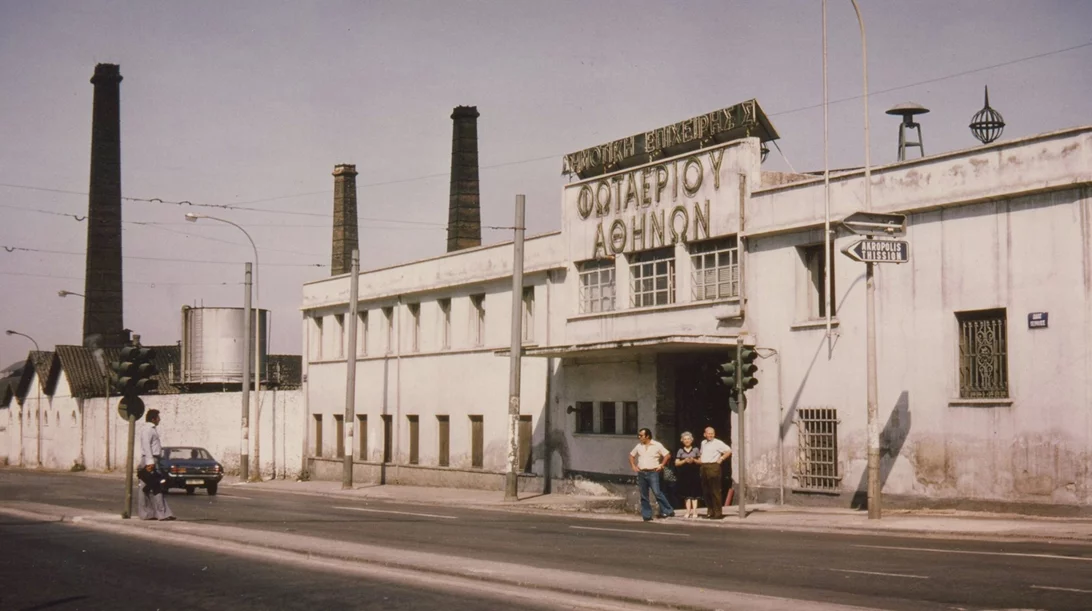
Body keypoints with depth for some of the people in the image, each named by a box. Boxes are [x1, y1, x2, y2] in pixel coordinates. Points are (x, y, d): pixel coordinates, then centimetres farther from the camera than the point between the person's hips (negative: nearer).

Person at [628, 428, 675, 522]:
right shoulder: (639, 446, 11)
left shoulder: (657, 445, -2)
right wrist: (633, 466, 11)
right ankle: (646, 515, 10)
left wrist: (661, 465, -6)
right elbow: (631, 455, 23)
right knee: (643, 495, 4)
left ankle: (667, 511, -4)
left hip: (652, 472, -5)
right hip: (641, 473, 5)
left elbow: (667, 455, -2)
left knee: (657, 492, -14)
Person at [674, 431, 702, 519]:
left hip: (694, 473, -1)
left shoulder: (696, 449, 6)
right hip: (684, 474, 1)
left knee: (694, 493, -5)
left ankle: (694, 511, -4)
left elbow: (701, 461, 6)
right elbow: (676, 463, 3)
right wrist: (685, 461, -12)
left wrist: (694, 460, -12)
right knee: (686, 494, 1)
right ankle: (688, 511, 5)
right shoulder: (680, 451, 7)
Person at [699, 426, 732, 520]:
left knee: (715, 491, -8)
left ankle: (718, 512, -6)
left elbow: (728, 451, -8)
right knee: (706, 491, 9)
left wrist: (721, 458, -8)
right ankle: (710, 511, 18)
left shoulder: (718, 443, -4)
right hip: (704, 467, 7)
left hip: (713, 467, -7)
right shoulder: (703, 443, 18)